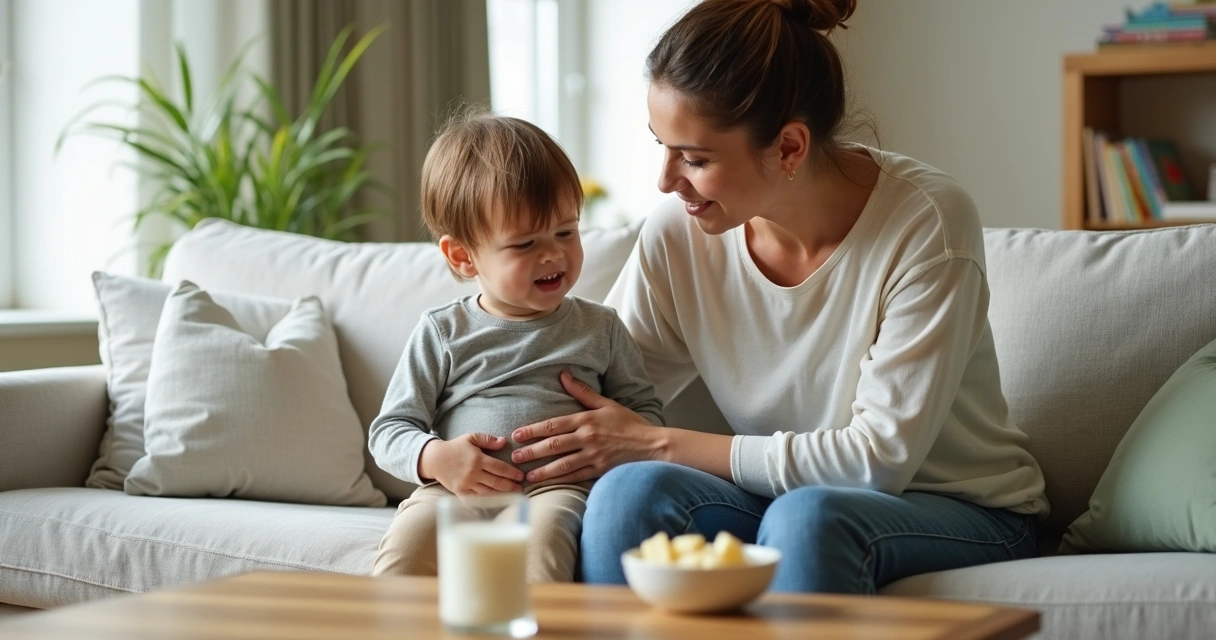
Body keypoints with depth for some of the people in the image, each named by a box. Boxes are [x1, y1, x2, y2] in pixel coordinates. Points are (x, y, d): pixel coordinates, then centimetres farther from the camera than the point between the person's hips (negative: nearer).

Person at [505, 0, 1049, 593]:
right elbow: (589, 401, 1)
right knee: (630, 489, -27)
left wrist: (662, 445, -21)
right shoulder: (679, 233, -8)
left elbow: (882, 457, -22)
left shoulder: (927, 221, -20)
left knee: (805, 516, -36)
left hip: (961, 513, -3)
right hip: (780, 496, 3)